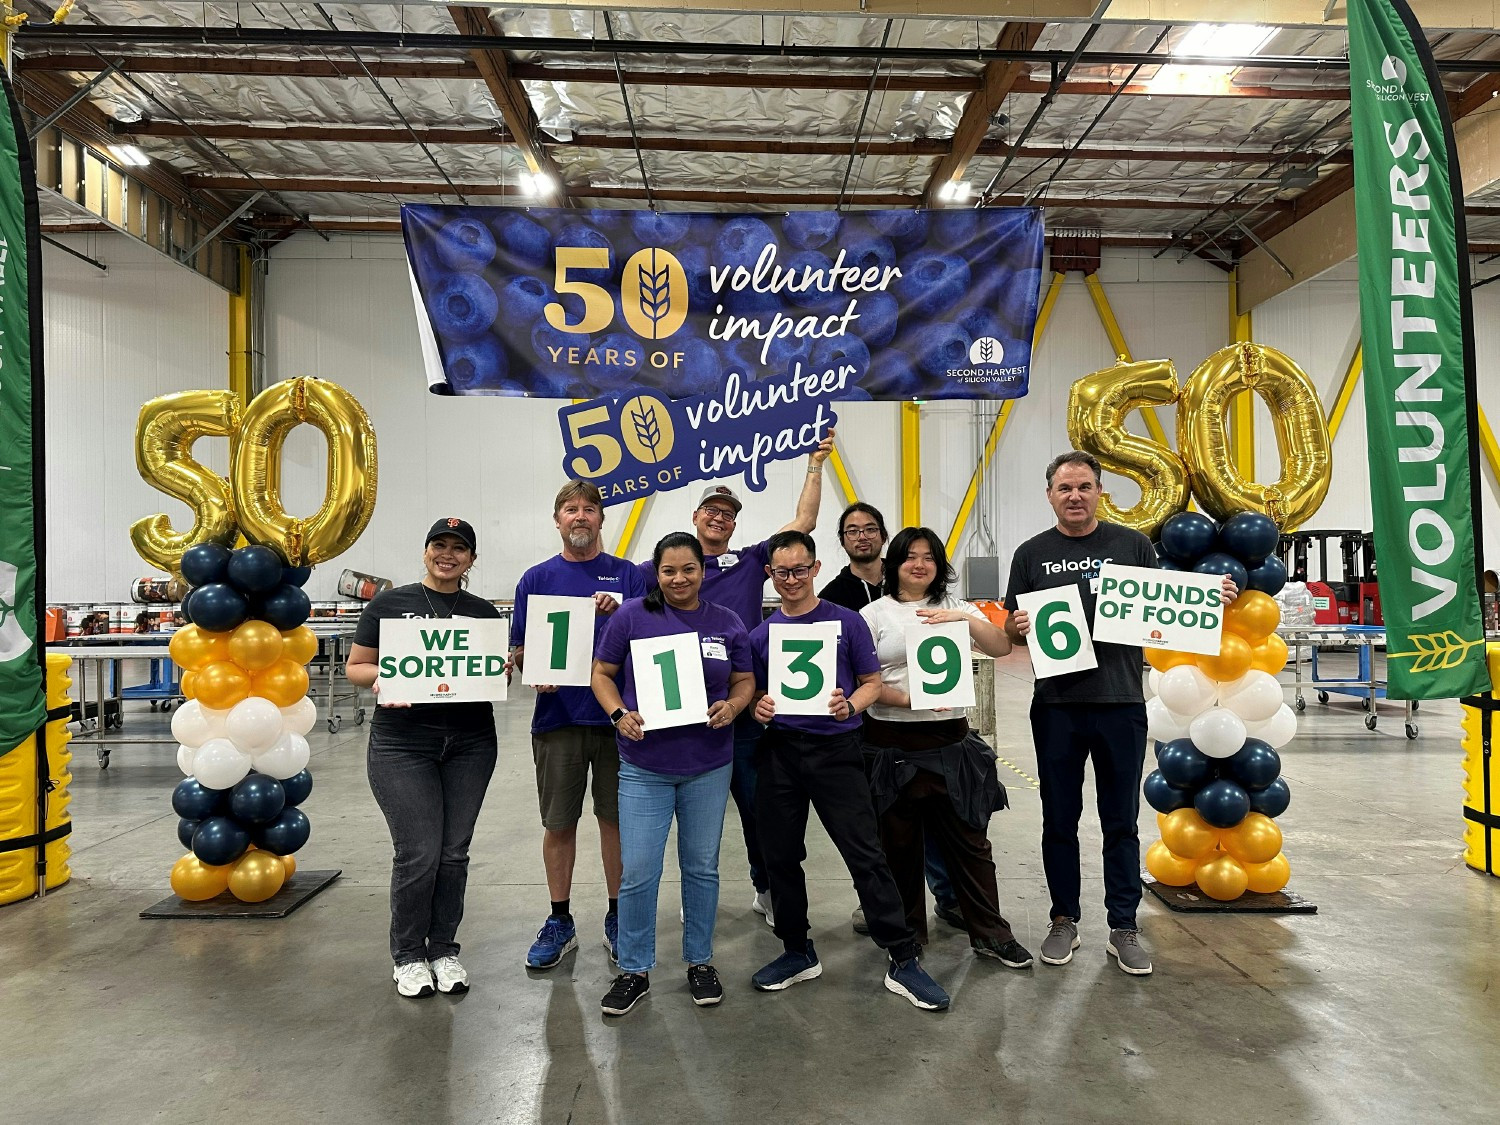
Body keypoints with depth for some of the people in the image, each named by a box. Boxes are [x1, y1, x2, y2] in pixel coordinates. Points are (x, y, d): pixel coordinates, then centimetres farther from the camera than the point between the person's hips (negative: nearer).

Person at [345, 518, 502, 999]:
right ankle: (408, 956, 19)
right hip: (403, 745, -3)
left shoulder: (483, 612, 8)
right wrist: (381, 677, -17)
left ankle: (444, 950, 26)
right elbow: (355, 667, 3)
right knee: (419, 854, -4)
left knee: (454, 853, 7)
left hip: (471, 743, 3)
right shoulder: (389, 603, 1)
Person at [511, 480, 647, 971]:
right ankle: (559, 922, 24)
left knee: (616, 819, 8)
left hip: (617, 715, -1)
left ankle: (618, 916, 24)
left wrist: (622, 612, -18)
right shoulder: (536, 579, 7)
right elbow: (518, 649, 7)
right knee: (558, 823, 8)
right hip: (558, 716, 1)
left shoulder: (628, 575, 4)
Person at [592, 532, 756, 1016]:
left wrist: (731, 706, -12)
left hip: (709, 766, 2)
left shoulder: (727, 623, 3)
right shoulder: (631, 616, -4)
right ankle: (634, 970, 20)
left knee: (702, 867, 14)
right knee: (637, 872, 0)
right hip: (644, 766, -2)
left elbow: (745, 681, 9)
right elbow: (602, 674, 1)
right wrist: (620, 715, -15)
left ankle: (699, 962, 32)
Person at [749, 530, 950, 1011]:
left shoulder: (847, 622, -2)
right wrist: (759, 708, -9)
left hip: (835, 750, -3)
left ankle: (904, 961, 6)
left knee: (866, 855, -5)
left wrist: (850, 706, -18)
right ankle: (798, 952, 29)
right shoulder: (761, 634, 7)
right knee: (781, 857, 11)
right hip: (779, 751, 4)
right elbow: (754, 693, 13)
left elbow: (872, 682, 1)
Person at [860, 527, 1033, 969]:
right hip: (893, 744, -2)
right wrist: (908, 700, -18)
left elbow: (1001, 647, -1)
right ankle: (907, 933, 25)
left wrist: (966, 619, -16)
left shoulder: (957, 608, 11)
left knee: (968, 838, 6)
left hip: (950, 740, 2)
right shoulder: (874, 614, 2)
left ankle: (991, 933, 20)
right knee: (899, 842, 9)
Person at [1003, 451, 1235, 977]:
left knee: (1121, 822, 9)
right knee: (1059, 821, 10)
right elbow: (1012, 631, 7)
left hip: (1121, 702, 0)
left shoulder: (1132, 545, 5)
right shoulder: (1032, 554, 5)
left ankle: (1123, 928, 21)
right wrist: (1016, 627, -16)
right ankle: (1064, 921, 25)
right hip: (1056, 705, 1)